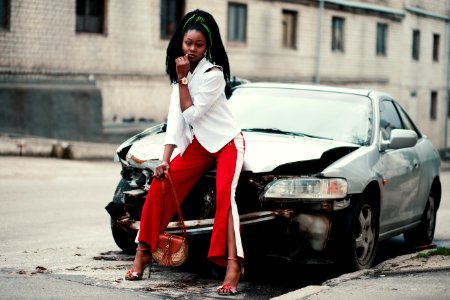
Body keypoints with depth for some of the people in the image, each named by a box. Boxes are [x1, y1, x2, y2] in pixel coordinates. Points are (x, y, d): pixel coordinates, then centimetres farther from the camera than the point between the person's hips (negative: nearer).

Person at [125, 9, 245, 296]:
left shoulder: (213, 74, -16)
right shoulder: (182, 73, 6)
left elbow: (191, 114, -20)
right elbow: (175, 119, 0)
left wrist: (182, 80, -16)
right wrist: (165, 161, -9)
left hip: (226, 142, -7)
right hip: (198, 144, 7)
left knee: (225, 193, -29)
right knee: (160, 185, -9)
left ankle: (233, 264, -39)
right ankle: (144, 252, 0)